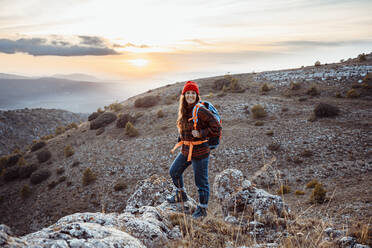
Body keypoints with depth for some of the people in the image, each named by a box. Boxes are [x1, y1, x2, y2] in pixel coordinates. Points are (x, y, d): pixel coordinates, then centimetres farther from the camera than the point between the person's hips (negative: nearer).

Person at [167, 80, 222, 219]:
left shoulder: (201, 111, -19)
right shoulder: (184, 110, 5)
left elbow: (217, 128, -18)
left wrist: (200, 134, -21)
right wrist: (182, 138, 12)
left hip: (200, 152, -8)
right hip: (186, 150, 8)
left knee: (201, 181, 5)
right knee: (174, 172, 21)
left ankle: (202, 209, 24)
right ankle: (181, 196, 45)